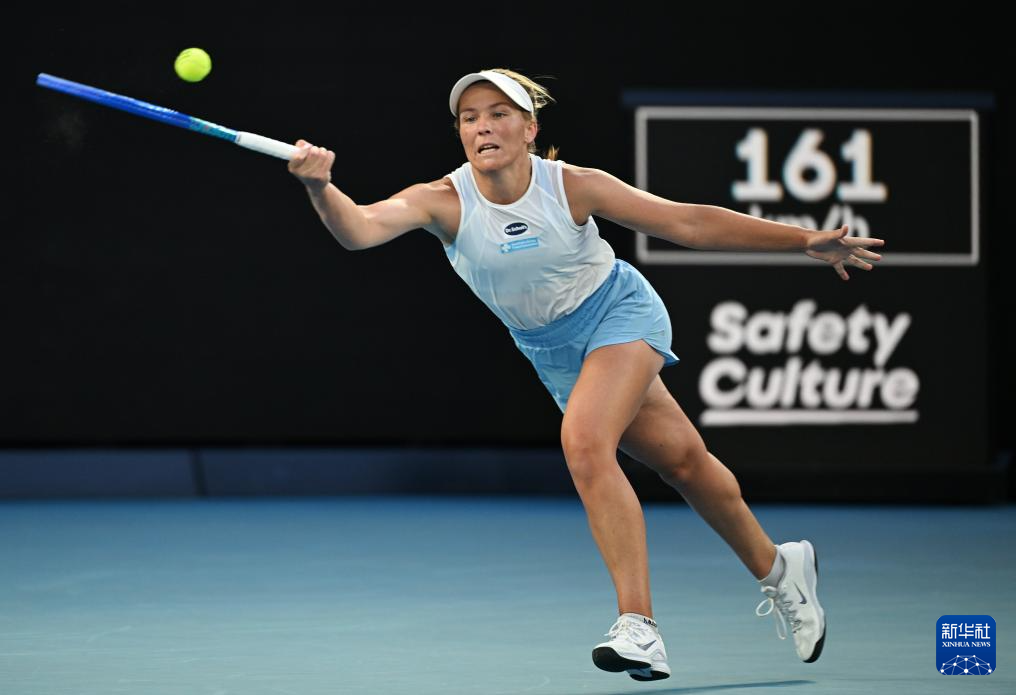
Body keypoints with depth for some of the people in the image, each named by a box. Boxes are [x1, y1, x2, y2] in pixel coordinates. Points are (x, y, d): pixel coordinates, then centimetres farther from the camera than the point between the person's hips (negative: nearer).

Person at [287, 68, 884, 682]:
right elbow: (360, 228, -38)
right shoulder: (443, 202, -21)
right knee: (683, 463, 13)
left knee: (584, 440, -28)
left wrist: (806, 240, -18)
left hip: (622, 313, -4)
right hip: (552, 351, 4)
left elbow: (687, 223, -17)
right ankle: (777, 570, 39)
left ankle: (639, 626, -27)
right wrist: (321, 186, -60)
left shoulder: (572, 187, -23)